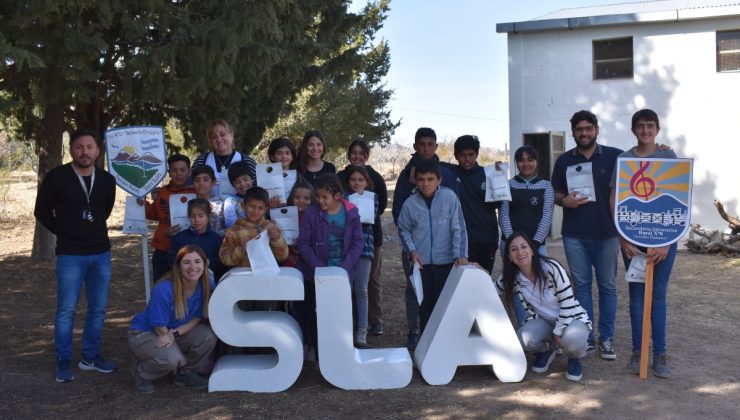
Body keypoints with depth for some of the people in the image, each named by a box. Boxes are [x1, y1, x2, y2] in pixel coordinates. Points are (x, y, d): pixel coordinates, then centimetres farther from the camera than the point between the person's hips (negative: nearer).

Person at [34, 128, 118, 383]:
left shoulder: (107, 180, 3)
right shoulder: (57, 177, -8)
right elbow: (42, 212, 2)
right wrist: (66, 232, 8)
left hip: (101, 253, 4)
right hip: (70, 255, -4)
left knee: (98, 309, 9)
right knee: (66, 310, -1)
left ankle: (91, 357, 23)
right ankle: (64, 363, 12)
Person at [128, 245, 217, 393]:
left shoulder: (207, 286, -16)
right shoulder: (164, 290, -30)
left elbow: (197, 318, -7)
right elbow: (160, 328, -20)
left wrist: (175, 334, -27)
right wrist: (181, 358, -15)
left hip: (179, 332, 5)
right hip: (144, 333, -5)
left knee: (208, 335, -22)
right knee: (170, 357, -34)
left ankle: (185, 373, 4)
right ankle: (141, 373, 0)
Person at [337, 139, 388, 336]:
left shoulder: (376, 178, 2)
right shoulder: (340, 177, 4)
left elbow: (382, 204, 5)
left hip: (371, 233, 0)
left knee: (373, 277, 5)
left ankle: (376, 320, 12)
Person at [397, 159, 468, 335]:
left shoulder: (449, 197, -7)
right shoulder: (410, 203, -1)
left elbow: (458, 228, -7)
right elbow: (404, 230, 9)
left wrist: (460, 255, -14)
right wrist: (412, 251, -5)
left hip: (446, 261, -2)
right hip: (421, 262, 2)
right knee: (425, 303, 9)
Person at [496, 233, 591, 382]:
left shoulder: (551, 268, -24)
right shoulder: (512, 278, -10)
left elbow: (568, 302, -20)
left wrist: (559, 332, -19)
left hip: (571, 317, -3)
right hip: (543, 320, 4)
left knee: (571, 339, -38)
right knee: (523, 339, -29)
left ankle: (574, 359, 2)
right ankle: (546, 351, 9)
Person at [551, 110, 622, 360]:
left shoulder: (615, 157, 2)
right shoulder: (564, 160, 7)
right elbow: (555, 193, 11)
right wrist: (564, 200, -9)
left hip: (606, 233, -1)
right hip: (574, 235, 1)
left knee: (607, 285, 5)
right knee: (581, 285, 6)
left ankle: (606, 338, 14)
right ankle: (586, 337, 15)